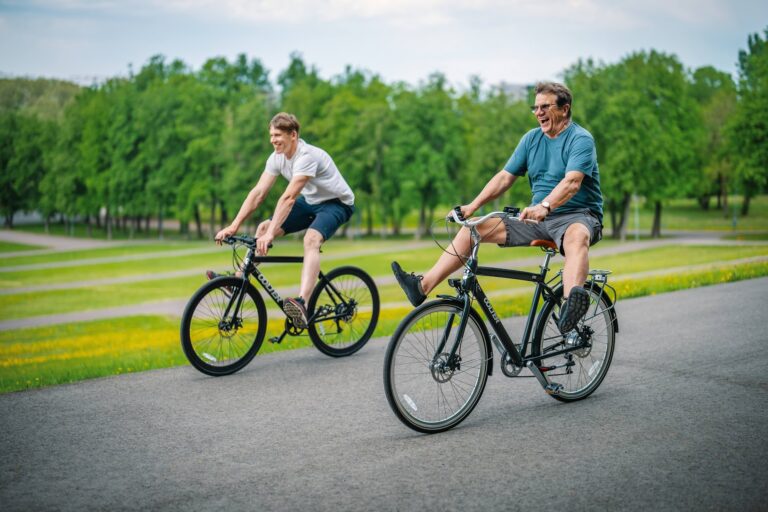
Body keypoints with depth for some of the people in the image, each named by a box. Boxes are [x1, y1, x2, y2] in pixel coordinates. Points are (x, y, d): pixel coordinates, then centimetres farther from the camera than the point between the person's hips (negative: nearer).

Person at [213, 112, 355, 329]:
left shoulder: (307, 156, -29)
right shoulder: (277, 158, -6)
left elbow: (288, 198, -38)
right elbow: (258, 193, -9)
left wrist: (270, 234, -44)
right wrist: (233, 226, -17)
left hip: (336, 203, -8)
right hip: (309, 202, 8)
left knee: (311, 239, -35)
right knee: (263, 227, -5)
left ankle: (302, 304, -49)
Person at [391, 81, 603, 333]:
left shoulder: (581, 139, -9)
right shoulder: (532, 138, 11)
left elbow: (572, 182, -26)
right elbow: (505, 176, 7)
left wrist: (545, 206, -43)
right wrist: (473, 205, -6)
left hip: (578, 215, -7)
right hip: (536, 218, 7)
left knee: (577, 235, -44)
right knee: (472, 228, -3)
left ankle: (571, 303, -68)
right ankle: (423, 286, -8)